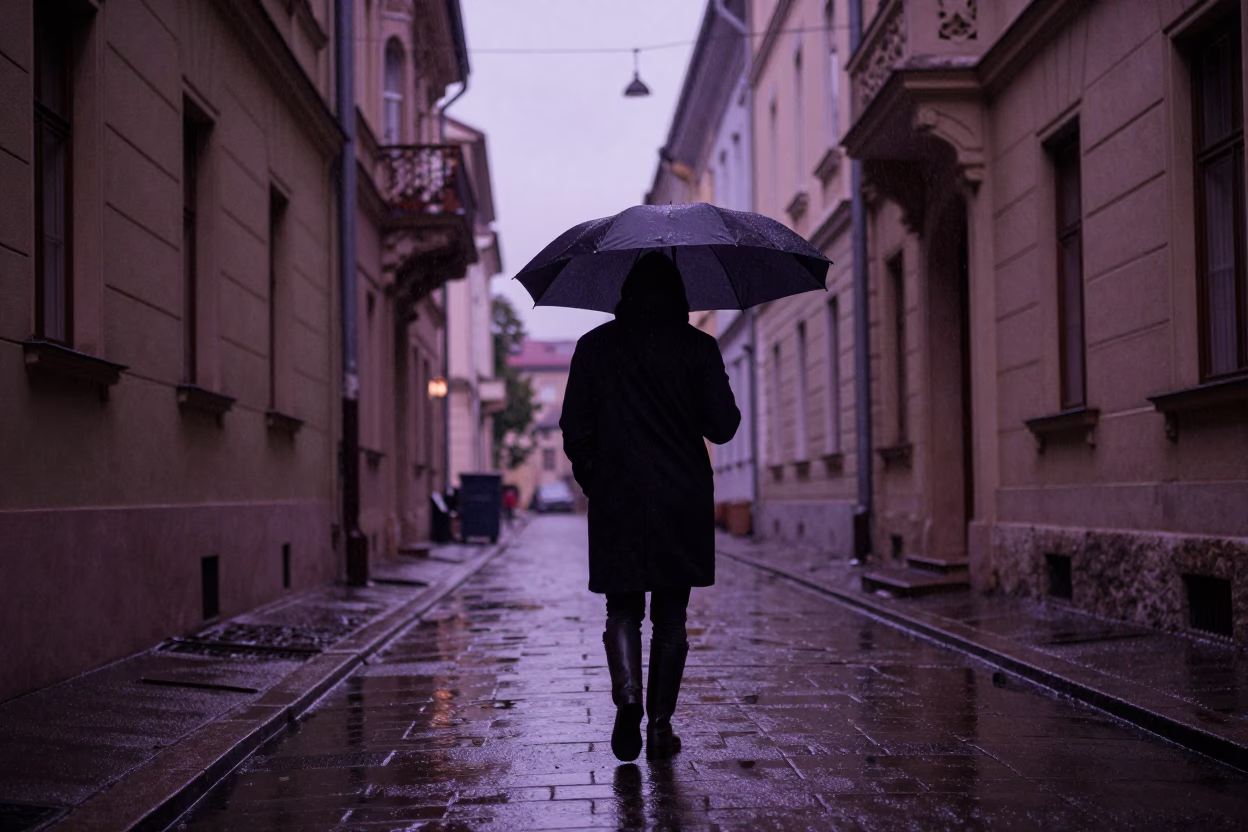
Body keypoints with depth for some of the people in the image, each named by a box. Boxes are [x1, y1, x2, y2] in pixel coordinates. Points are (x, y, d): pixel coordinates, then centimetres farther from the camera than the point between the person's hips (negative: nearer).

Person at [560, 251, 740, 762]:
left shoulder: (594, 347, 1)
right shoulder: (699, 348, -2)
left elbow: (574, 430, 2)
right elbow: (722, 427, -4)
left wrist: (593, 482, 16)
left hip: (616, 501, 0)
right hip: (682, 502, 0)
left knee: (623, 610, 9)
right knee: (670, 615, 9)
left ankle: (627, 696, -16)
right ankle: (661, 725, 8)